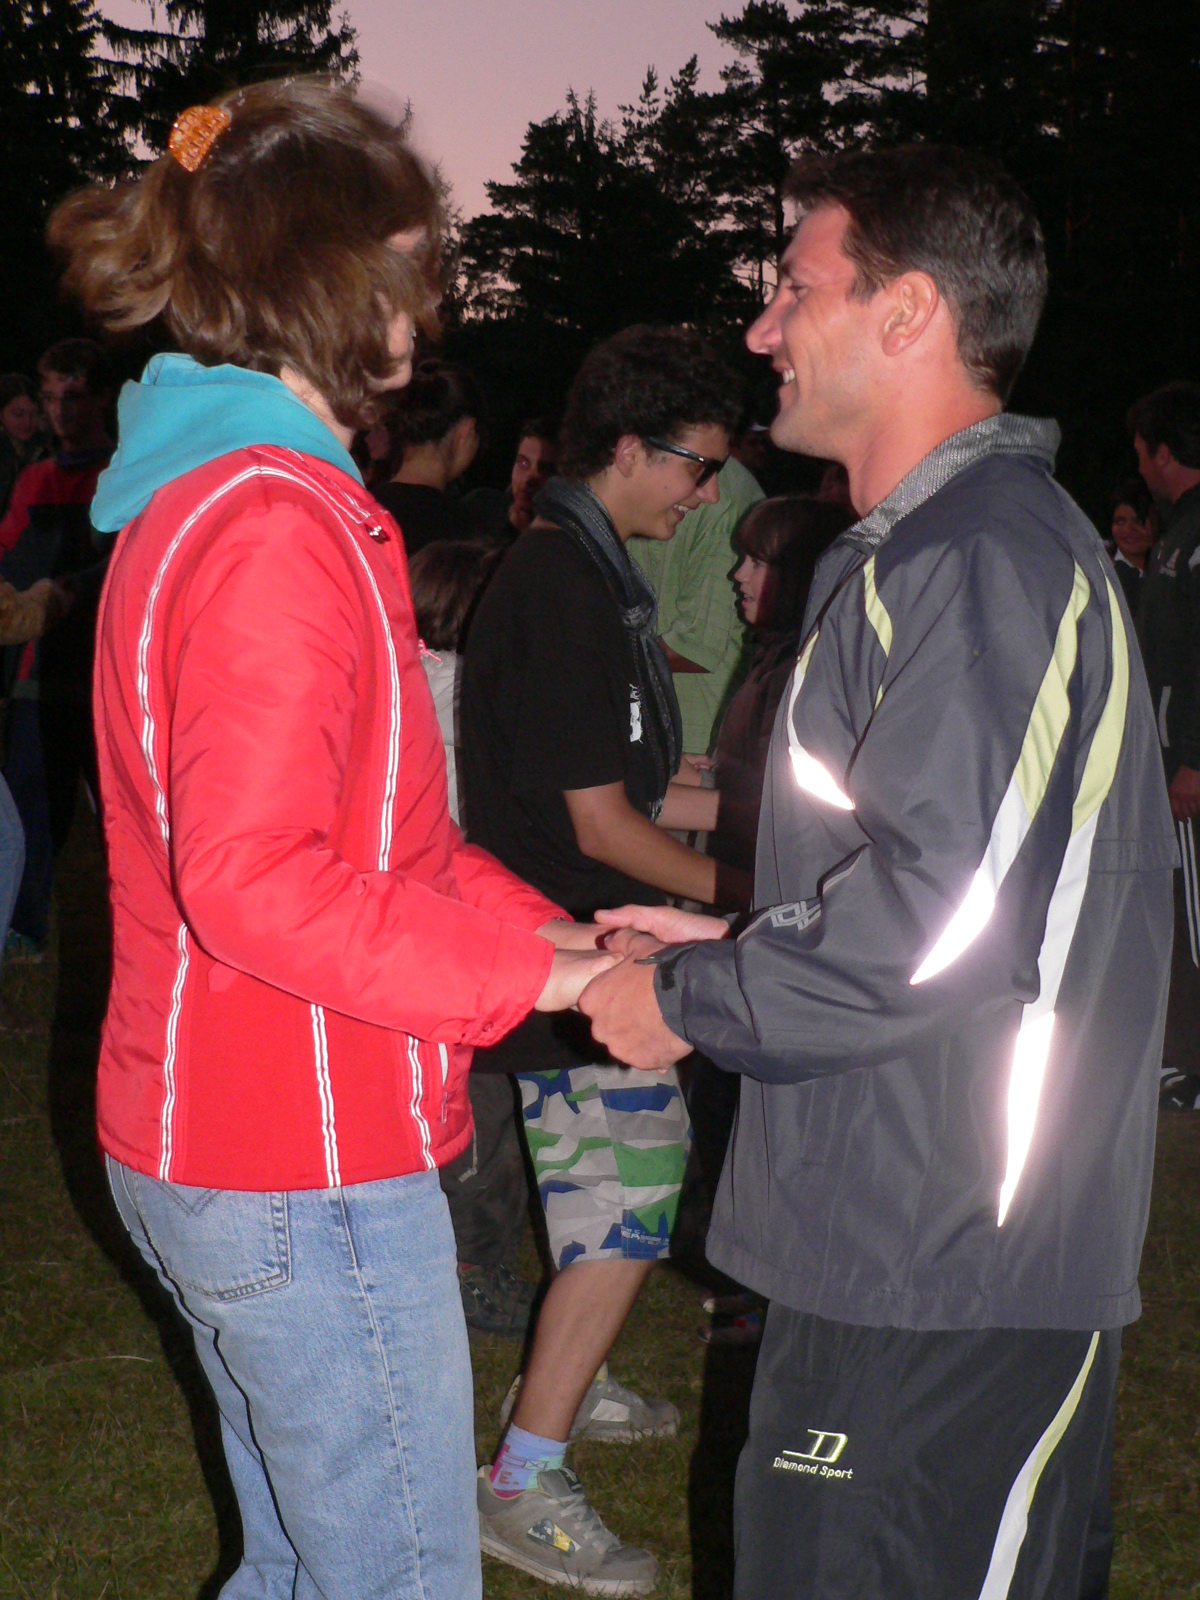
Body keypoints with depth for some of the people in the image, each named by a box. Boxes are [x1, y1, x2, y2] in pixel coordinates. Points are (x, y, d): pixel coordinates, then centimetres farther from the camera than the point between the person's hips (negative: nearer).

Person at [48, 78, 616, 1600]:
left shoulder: (195, 493, 14)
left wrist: (552, 926, 7)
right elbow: (256, 884, -27)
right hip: (305, 1170, -10)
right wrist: (530, 975, -21)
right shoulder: (279, 529, -20)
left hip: (200, 1153, 10)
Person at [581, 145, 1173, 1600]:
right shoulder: (921, 551, 18)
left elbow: (942, 916, -25)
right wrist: (739, 943, 12)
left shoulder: (989, 559, -17)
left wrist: (688, 1001, -12)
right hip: (891, 1238, 10)